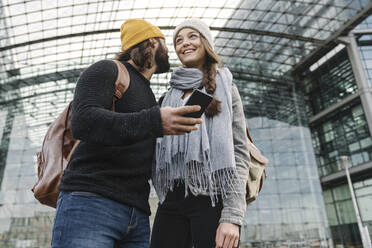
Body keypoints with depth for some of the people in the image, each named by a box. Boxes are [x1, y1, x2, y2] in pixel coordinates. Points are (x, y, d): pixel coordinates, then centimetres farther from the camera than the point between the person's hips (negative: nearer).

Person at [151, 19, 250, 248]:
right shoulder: (171, 97, 19)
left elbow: (239, 152, -2)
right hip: (171, 203, 4)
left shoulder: (224, 88, 8)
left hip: (212, 200, -3)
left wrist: (232, 216, -12)